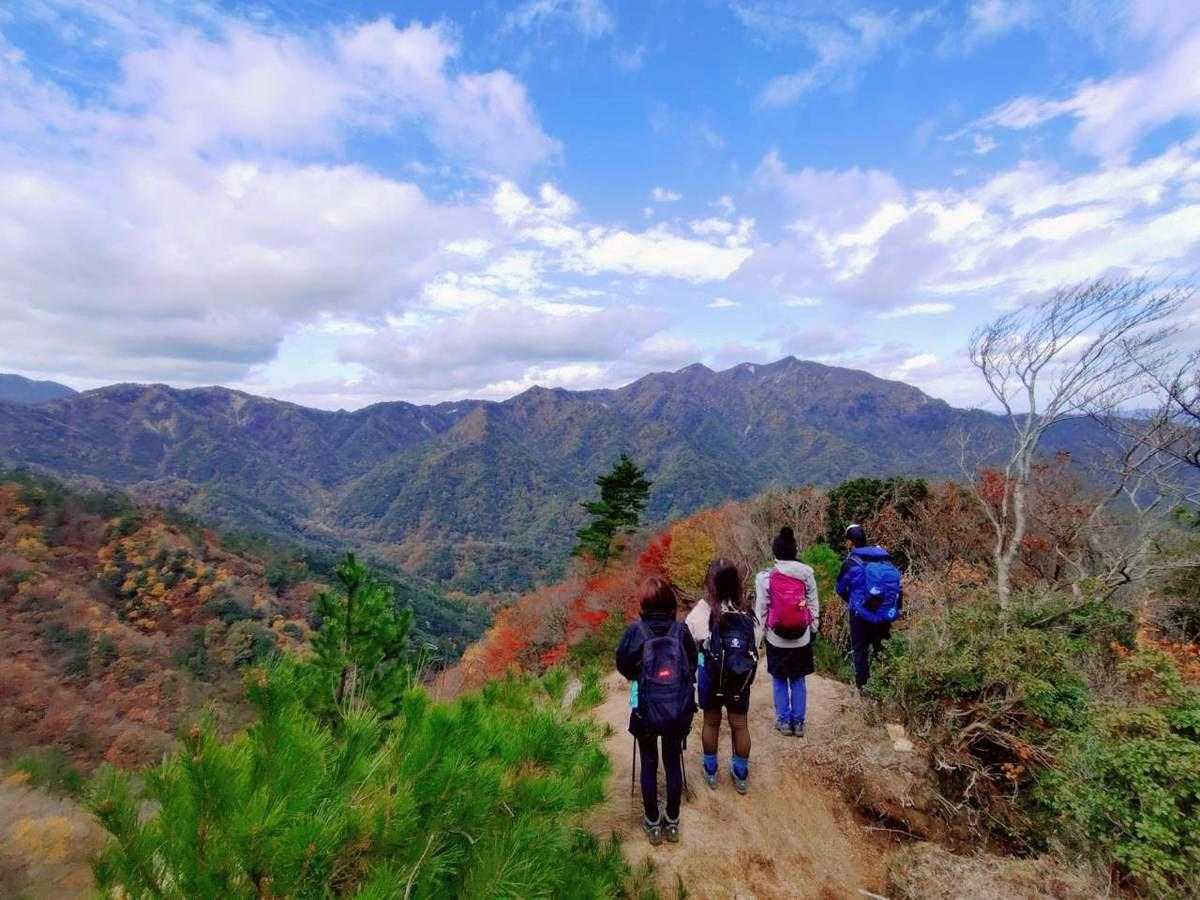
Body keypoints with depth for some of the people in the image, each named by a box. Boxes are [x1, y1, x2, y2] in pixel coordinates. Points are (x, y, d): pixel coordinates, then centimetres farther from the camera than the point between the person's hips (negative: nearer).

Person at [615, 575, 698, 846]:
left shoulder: (635, 631, -15)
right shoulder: (681, 629, -11)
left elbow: (623, 666, -5)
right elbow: (693, 664, 0)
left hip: (646, 711, -1)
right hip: (679, 710, 2)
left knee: (648, 765, 17)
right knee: (673, 762, 19)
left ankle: (653, 823, 30)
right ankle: (672, 822, 33)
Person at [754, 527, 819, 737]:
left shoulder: (765, 576, -13)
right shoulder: (807, 573, -6)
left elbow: (761, 608, -8)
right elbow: (814, 604, 2)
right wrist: (813, 629, 13)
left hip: (776, 638, -2)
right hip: (802, 638, 2)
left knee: (779, 681, 14)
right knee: (798, 680, 15)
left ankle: (784, 721, 20)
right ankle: (798, 722, 21)